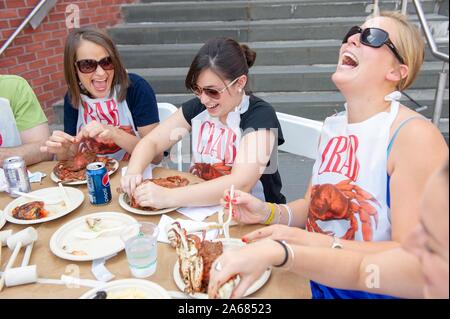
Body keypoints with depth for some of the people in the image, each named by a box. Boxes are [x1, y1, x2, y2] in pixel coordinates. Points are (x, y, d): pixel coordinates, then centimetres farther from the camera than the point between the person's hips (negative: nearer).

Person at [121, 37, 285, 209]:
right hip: (201, 203, 4)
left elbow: (241, 184, -29)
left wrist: (169, 197, -35)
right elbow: (151, 141, 2)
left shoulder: (260, 116, -17)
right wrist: (133, 172, -19)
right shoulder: (197, 107, 0)